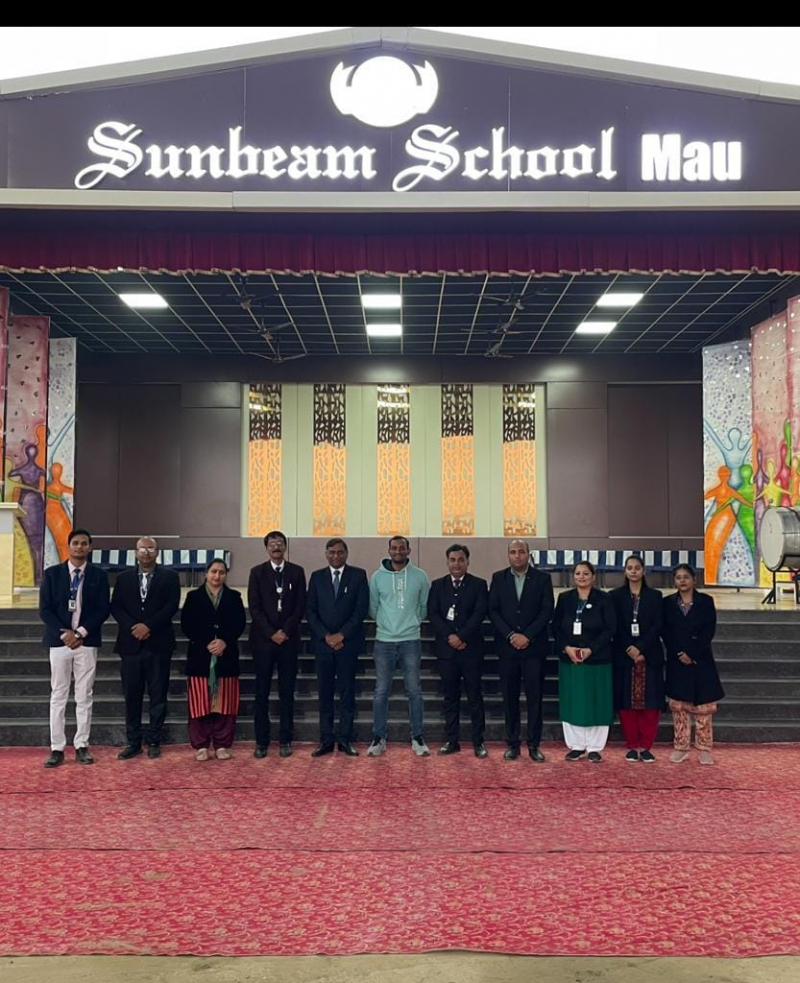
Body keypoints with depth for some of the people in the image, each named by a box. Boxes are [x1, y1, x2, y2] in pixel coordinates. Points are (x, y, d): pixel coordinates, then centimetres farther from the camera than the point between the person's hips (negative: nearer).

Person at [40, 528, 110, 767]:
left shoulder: (99, 575, 4)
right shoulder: (52, 573, 4)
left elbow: (103, 610, 0)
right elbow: (45, 609, 0)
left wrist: (80, 633, -10)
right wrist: (64, 633, -10)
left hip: (87, 642, 0)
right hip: (59, 640, 0)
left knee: (84, 697, 3)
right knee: (58, 696, 3)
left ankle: (81, 746, 10)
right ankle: (57, 748, 7)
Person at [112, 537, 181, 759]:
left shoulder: (169, 577, 4)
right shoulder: (124, 578, 11)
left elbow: (172, 606, -7)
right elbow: (115, 607, 4)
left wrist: (148, 625, -15)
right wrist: (133, 627, -11)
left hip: (158, 645, -2)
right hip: (130, 644, 2)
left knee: (158, 696, 3)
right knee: (131, 696, 5)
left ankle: (154, 742, 13)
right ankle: (133, 742, 14)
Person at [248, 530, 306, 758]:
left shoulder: (297, 572, 6)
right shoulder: (257, 572, 4)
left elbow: (300, 606, 2)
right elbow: (254, 607, -2)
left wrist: (286, 631, -9)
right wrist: (271, 633, -10)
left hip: (288, 639, 1)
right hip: (263, 639, -1)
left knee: (287, 692, 4)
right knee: (262, 692, 2)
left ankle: (285, 740, 11)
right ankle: (261, 741, 8)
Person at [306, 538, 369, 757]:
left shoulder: (358, 575, 3)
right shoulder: (317, 577, 9)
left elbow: (361, 609, -4)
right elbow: (310, 611, 5)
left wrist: (341, 635, -10)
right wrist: (326, 636, -7)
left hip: (348, 643, -2)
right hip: (323, 643, 2)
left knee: (347, 693, 2)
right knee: (325, 693, 4)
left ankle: (345, 739, 8)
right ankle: (326, 739, 9)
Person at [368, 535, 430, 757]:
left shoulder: (420, 576, 0)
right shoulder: (377, 576, 0)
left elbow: (425, 607, 10)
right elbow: (372, 608, 8)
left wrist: (412, 622, 10)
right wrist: (386, 622, 9)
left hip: (411, 641, 0)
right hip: (384, 641, 0)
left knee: (414, 691, 4)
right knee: (381, 691, 4)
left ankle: (417, 738, 14)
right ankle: (378, 738, 14)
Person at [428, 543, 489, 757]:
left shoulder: (479, 585, 3)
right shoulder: (437, 585, 9)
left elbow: (479, 614, -8)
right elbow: (432, 614, 0)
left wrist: (461, 637, -16)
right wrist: (449, 637, -13)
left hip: (471, 649, -2)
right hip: (446, 649, 2)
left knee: (475, 696, 2)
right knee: (450, 697, 8)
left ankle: (478, 741, 9)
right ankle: (452, 740, 15)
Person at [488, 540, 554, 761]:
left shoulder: (542, 578, 3)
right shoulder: (498, 578, 7)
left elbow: (547, 611, -4)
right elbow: (492, 610, 1)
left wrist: (527, 636, -12)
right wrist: (510, 635, -10)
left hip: (534, 646, -1)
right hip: (507, 646, 1)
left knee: (534, 697, 1)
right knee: (510, 697, 5)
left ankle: (534, 745, 9)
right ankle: (512, 744, 12)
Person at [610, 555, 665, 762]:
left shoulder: (654, 596, 7)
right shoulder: (616, 596, 6)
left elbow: (657, 626, -2)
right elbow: (615, 628, 0)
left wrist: (640, 649, -13)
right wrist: (629, 649, -12)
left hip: (650, 656, 0)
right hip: (624, 656, 0)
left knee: (650, 702, -1)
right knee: (626, 702, 1)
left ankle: (646, 747, 7)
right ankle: (632, 746, 10)